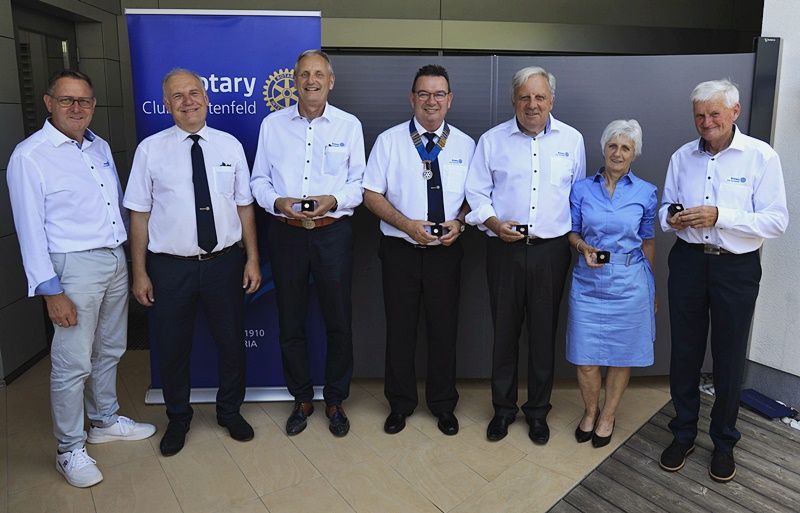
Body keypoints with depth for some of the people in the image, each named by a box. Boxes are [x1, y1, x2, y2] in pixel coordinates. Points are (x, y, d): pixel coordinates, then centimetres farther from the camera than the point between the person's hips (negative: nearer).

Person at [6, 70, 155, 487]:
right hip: (75, 266, -7)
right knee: (72, 363, 0)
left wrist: (129, 255, 14)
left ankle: (105, 421, 37)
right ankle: (69, 450, 17)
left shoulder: (100, 147, 10)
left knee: (110, 351, 18)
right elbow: (30, 229, -12)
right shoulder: (29, 156, -10)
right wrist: (50, 290, -15)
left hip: (115, 260, 7)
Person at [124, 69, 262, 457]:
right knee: (172, 348, 13)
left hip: (224, 262, 1)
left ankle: (229, 411, 39)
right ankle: (178, 418, 38)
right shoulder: (150, 149, -3)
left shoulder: (229, 145, 2)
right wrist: (139, 272, -4)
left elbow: (244, 206, 3)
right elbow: (139, 214, -2)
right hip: (170, 267, -1)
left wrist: (252, 259, 0)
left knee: (231, 342, 14)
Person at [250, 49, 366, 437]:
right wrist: (277, 201, -12)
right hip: (286, 233, 1)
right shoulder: (273, 124, 6)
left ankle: (335, 400, 25)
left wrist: (333, 199, -16)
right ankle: (302, 398, 29)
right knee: (290, 323, 10)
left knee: (339, 322, 6)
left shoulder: (349, 125, 4)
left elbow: (359, 183, 2)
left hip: (333, 233, -1)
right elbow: (259, 180, 8)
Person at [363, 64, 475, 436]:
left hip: (446, 251, 1)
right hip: (400, 249, -1)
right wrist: (407, 224, -17)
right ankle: (400, 403, 30)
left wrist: (459, 221, -12)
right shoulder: (389, 140, -1)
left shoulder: (465, 145, 4)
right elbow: (371, 195, -3)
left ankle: (443, 404, 31)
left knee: (444, 328, 11)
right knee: (400, 328, 9)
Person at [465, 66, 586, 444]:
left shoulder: (571, 140, 6)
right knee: (504, 331, 8)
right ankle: (503, 408, 26)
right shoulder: (492, 140, 3)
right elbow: (476, 193, 3)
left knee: (544, 332, 9)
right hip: (504, 248, 0)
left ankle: (538, 410, 26)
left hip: (551, 249, 1)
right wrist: (493, 222, -13)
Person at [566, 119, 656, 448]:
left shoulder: (646, 192, 2)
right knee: (585, 356, 3)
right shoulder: (582, 189, 2)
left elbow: (648, 242, 9)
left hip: (629, 283, 0)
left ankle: (608, 415, 30)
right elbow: (572, 232, 8)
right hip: (588, 281, 0)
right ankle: (590, 410, 30)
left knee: (622, 354, 8)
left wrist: (652, 289, 13)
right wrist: (584, 247, -14)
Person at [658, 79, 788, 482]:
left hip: (736, 268, -3)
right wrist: (671, 219, -11)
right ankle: (683, 433, 29)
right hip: (688, 262, 3)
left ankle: (724, 442, 29)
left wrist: (720, 216, -25)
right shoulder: (682, 157, 5)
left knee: (729, 357, 9)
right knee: (684, 352, 11)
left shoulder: (761, 157, -7)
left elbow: (776, 221, -12)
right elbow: (665, 207, 13)